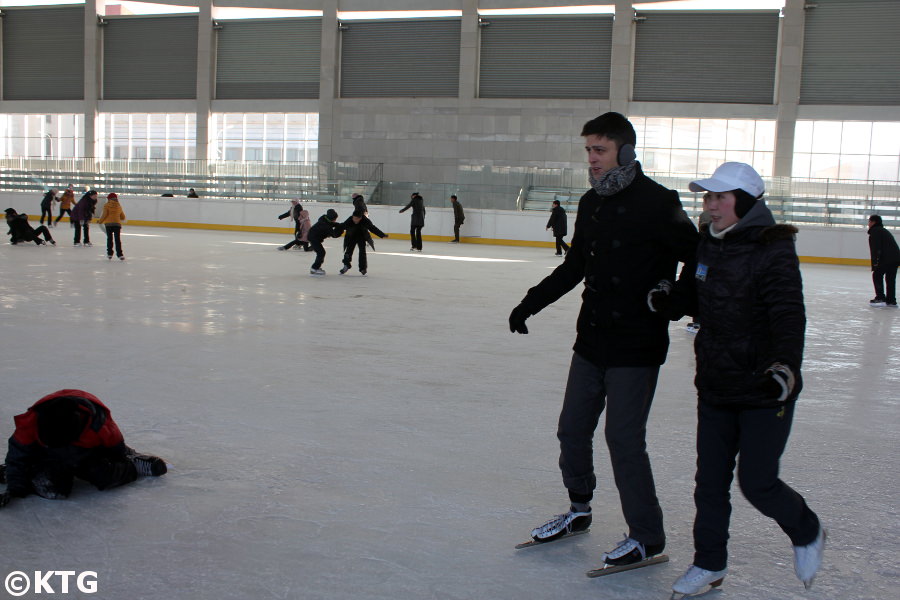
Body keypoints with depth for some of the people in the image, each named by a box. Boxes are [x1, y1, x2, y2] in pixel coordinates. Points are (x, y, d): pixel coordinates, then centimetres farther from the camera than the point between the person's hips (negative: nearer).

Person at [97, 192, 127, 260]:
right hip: (117, 224, 2)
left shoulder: (106, 205, 1)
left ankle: (109, 253, 11)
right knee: (117, 239, 0)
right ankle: (119, 254, -7)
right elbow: (123, 217, 16)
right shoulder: (119, 206, 12)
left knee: (109, 239, 9)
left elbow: (104, 214, -5)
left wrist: (100, 221, 10)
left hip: (108, 223, -2)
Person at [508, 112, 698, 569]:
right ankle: (578, 510, 36)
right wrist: (531, 303, 13)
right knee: (572, 429, 14)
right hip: (592, 341, 8)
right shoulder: (591, 203, 9)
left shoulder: (656, 202, -14)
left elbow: (700, 257, -12)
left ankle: (647, 537, 13)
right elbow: (575, 266, 18)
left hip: (635, 346, -7)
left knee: (623, 439, -5)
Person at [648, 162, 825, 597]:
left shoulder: (773, 251, -17)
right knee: (710, 479, 12)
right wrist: (667, 301, -3)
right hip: (715, 386, 7)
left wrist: (785, 367, -43)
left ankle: (807, 534, 30)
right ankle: (710, 564, 28)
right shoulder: (709, 245, 5)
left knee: (756, 481, 0)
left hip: (764, 391, -7)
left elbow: (789, 315, -28)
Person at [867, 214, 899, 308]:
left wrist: (875, 262, -17)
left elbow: (875, 248, -13)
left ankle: (880, 298, -5)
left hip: (887, 258, -9)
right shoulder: (884, 231, 27)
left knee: (877, 275, 0)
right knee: (890, 278, 13)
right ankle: (891, 301, 15)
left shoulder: (875, 231, -2)